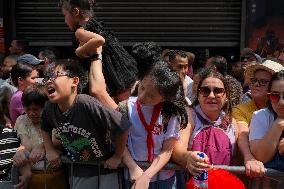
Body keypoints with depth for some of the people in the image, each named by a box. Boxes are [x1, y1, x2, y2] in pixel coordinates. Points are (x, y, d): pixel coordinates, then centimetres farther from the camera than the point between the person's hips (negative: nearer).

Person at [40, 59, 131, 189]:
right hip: (77, 172, 5)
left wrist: (117, 157, -16)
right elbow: (45, 128, 14)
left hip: (104, 170, -5)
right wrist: (49, 150, 4)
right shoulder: (49, 108, -10)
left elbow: (123, 127, -28)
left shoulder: (87, 104, -30)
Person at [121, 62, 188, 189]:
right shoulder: (128, 106, -12)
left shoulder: (171, 113, -13)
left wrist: (146, 176, -21)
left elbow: (167, 151, -12)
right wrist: (133, 168, -22)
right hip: (134, 174, 0)